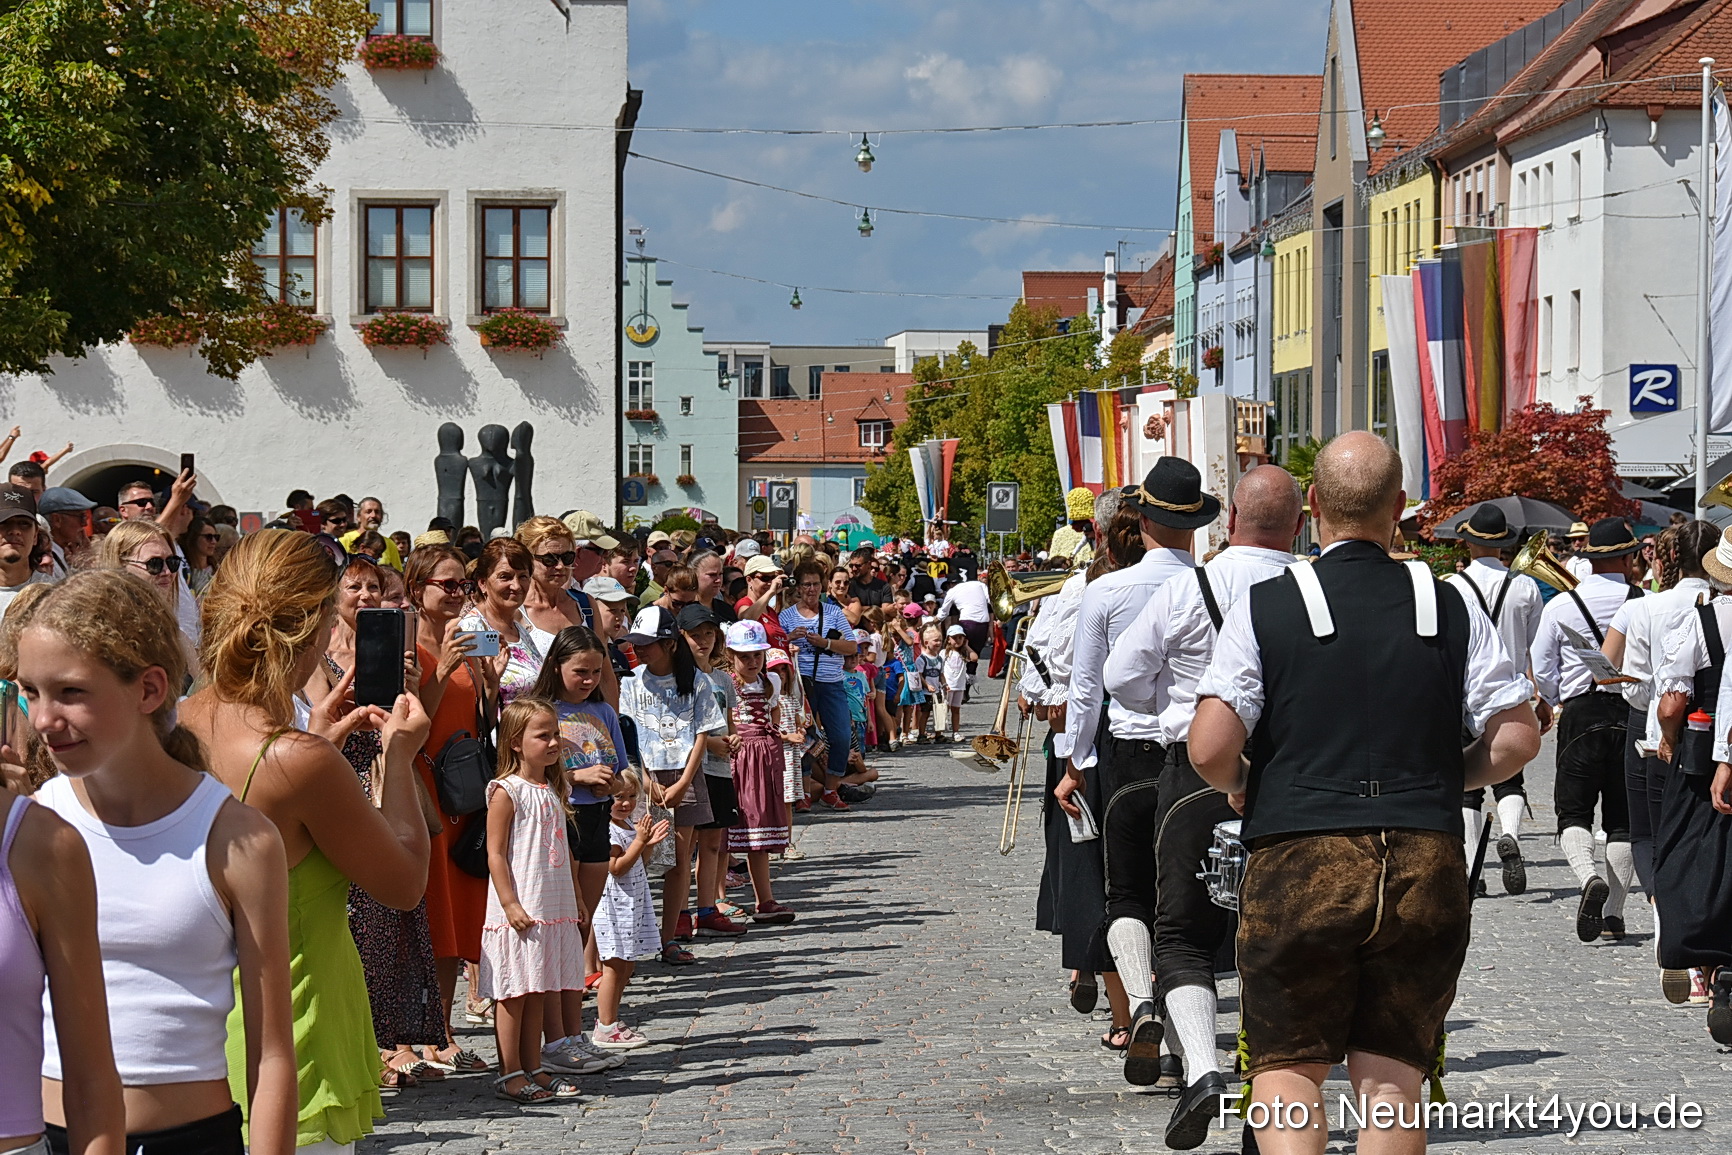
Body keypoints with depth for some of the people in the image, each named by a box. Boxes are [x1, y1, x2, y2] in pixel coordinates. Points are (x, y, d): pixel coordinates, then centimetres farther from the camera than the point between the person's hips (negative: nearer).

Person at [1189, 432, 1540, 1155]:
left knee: (1287, 1067, 5)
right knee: (1393, 1075, 9)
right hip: (1427, 865, 2)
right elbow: (1517, 736, 1)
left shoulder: (1265, 606, -2)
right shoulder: (1450, 609, 5)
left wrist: (1243, 788, 11)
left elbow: (1209, 750, -10)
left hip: (1299, 859, -2)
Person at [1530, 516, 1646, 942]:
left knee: (1574, 811, 5)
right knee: (1623, 817, 9)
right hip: (1633, 714, 1)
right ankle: (1613, 913, 6)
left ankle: (1589, 877, -23)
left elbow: (1542, 671, 2)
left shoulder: (1560, 606, -3)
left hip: (1580, 714, -1)